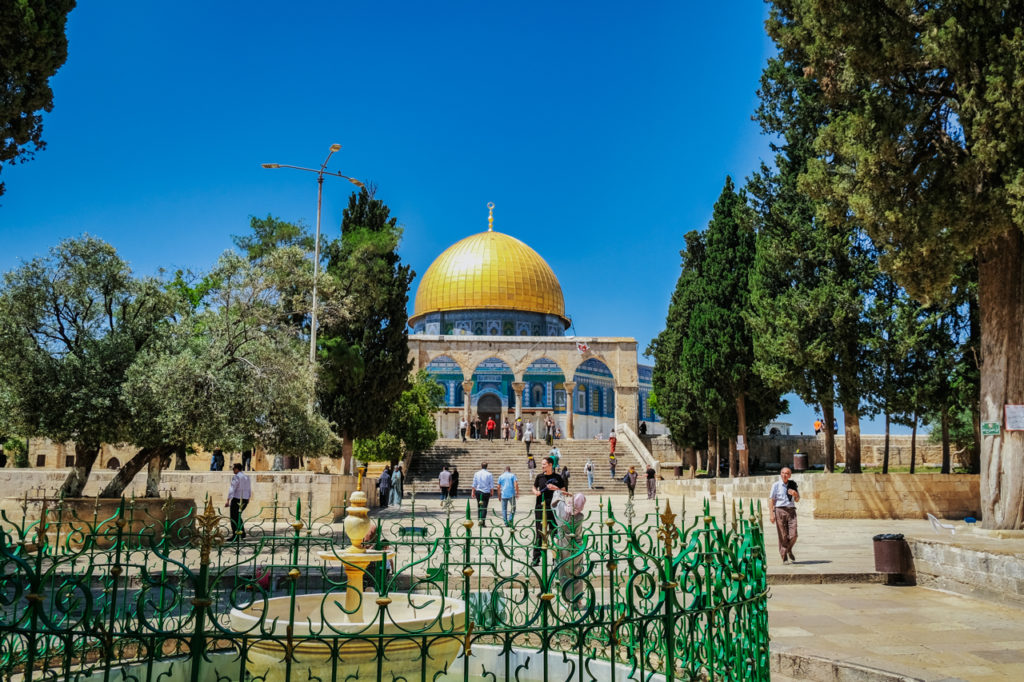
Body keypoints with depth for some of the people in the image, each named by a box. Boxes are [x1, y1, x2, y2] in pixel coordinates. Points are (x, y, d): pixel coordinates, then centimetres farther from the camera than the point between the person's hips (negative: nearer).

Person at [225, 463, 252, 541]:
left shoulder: (236, 477, -12)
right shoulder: (247, 477, 11)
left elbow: (232, 489, -20)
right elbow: (249, 490, 17)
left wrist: (228, 501, -23)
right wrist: (248, 499, 31)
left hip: (237, 499, -8)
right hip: (245, 500, 8)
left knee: (234, 518, 2)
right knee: (238, 516, 23)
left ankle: (235, 537, 2)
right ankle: (242, 534, 19)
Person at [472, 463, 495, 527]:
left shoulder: (476, 474, 4)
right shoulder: (489, 474, -3)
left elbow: (474, 485, 6)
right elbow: (492, 485, -2)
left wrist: (473, 492, 13)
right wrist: (492, 492, 9)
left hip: (478, 492, 2)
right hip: (486, 492, -2)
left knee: (479, 507, 15)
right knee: (484, 508, -2)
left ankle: (479, 520, 16)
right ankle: (483, 523, -10)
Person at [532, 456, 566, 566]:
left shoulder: (557, 477, 3)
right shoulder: (539, 476, 8)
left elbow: (564, 491, 5)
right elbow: (534, 487, 20)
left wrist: (555, 488, -13)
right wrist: (535, 492, -2)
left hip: (553, 508, -1)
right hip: (540, 508, 1)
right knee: (539, 534, 1)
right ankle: (536, 558, 6)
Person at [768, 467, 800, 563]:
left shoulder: (793, 485, 12)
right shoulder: (776, 485, 2)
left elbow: (797, 500, 20)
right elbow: (771, 500, 1)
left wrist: (795, 494, -4)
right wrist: (771, 514, -7)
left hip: (791, 510, 3)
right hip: (780, 510, -3)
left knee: (793, 535, -6)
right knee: (783, 535, -2)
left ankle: (789, 550, 24)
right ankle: (784, 557, 10)